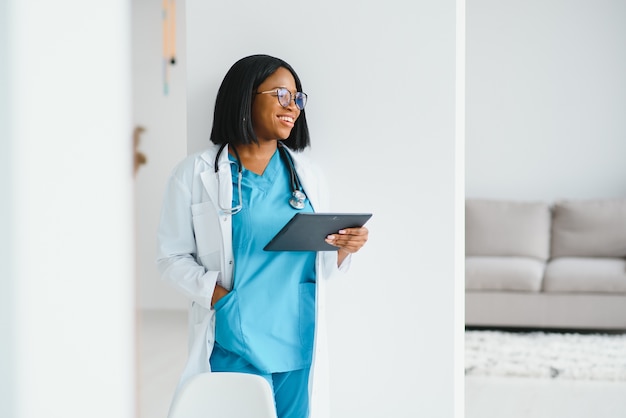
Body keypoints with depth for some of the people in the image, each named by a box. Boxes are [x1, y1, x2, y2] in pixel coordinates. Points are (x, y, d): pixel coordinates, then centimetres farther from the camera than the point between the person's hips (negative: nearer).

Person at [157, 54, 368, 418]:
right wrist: (223, 299, -16)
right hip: (233, 345, -4)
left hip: (300, 345, 4)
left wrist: (344, 248, -7)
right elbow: (173, 257, -2)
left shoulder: (308, 175, 13)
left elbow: (321, 266, 15)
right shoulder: (196, 174, 0)